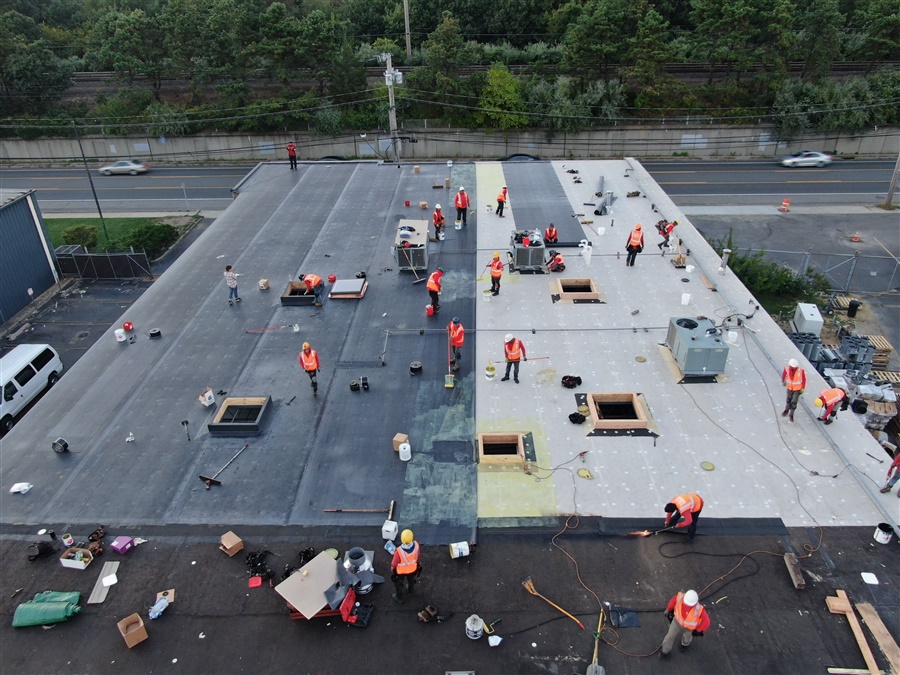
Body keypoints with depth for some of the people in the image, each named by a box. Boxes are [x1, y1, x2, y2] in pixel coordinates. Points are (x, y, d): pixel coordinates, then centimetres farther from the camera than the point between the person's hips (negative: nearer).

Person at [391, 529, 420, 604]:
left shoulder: (399, 551, -45)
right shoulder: (416, 545, -34)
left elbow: (394, 563, -24)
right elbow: (417, 555, -10)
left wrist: (392, 569, 0)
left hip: (401, 570, -3)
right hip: (412, 568, 3)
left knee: (398, 583, 28)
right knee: (411, 579, 35)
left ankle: (399, 598, 51)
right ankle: (410, 591, 63)